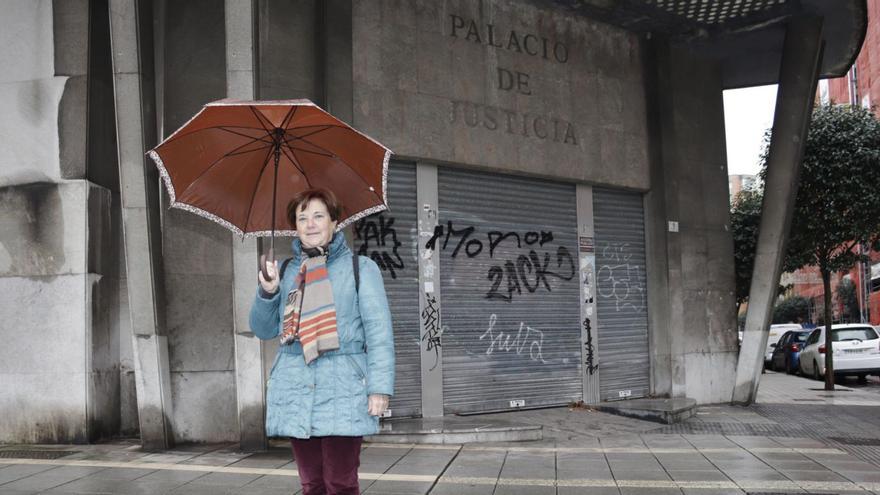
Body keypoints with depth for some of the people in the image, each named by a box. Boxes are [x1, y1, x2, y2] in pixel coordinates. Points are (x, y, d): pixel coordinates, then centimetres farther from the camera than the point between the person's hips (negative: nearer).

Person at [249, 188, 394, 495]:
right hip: (295, 394, 4)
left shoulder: (360, 268, 3)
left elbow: (378, 331, -3)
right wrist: (267, 293, -3)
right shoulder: (286, 272, 14)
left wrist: (380, 387, -12)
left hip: (343, 392, -3)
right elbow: (263, 330, 16)